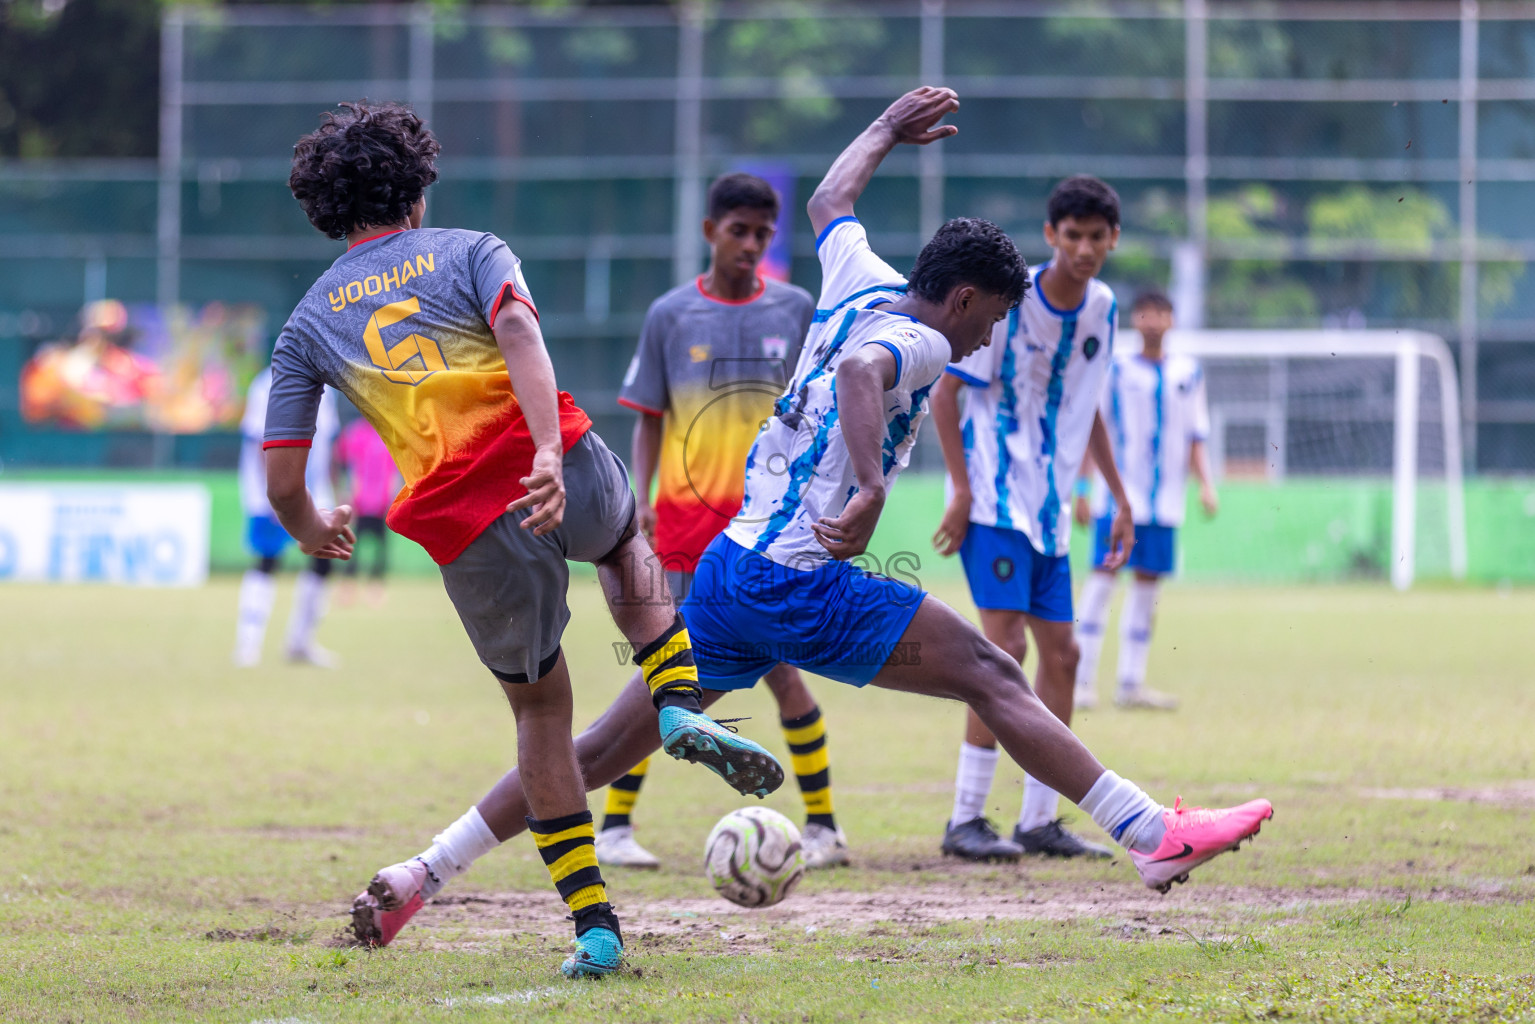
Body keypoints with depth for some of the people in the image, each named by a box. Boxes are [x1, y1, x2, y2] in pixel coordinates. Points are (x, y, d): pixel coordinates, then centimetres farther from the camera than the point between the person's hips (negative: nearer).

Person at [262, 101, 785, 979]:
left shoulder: (308, 323, 17)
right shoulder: (468, 250, 12)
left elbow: (282, 483, 12)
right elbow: (518, 331, -12)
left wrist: (313, 533, 35)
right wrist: (548, 452, -25)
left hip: (463, 529, 1)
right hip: (560, 473, -1)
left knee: (540, 706, 18)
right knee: (624, 545, 36)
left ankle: (594, 926, 11)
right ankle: (679, 703, 10)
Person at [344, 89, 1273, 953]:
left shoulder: (864, 282, 16)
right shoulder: (918, 341, -8)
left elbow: (829, 203, 37)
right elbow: (861, 373, -31)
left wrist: (889, 130, 51)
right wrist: (871, 491, -41)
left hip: (725, 572, 9)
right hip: (801, 586, -9)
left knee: (605, 749, 10)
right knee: (991, 677, -8)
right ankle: (1153, 835, -15)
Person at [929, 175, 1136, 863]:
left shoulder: (1101, 308, 7)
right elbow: (944, 390, -9)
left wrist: (1119, 500, 21)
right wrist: (962, 489, -16)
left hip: (1048, 508, 7)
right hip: (995, 499, -7)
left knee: (1060, 653, 6)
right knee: (1007, 643, -15)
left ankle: (1040, 821, 14)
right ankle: (965, 819, -12)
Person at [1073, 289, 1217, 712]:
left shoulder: (1188, 372, 11)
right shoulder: (1115, 369, 2)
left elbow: (1195, 438, 16)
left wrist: (1206, 484, 3)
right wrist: (1080, 488, -1)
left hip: (1165, 499, 4)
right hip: (1119, 493, -4)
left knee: (1148, 581, 4)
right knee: (1104, 573, -10)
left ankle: (1132, 683, 8)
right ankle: (1083, 680, -11)